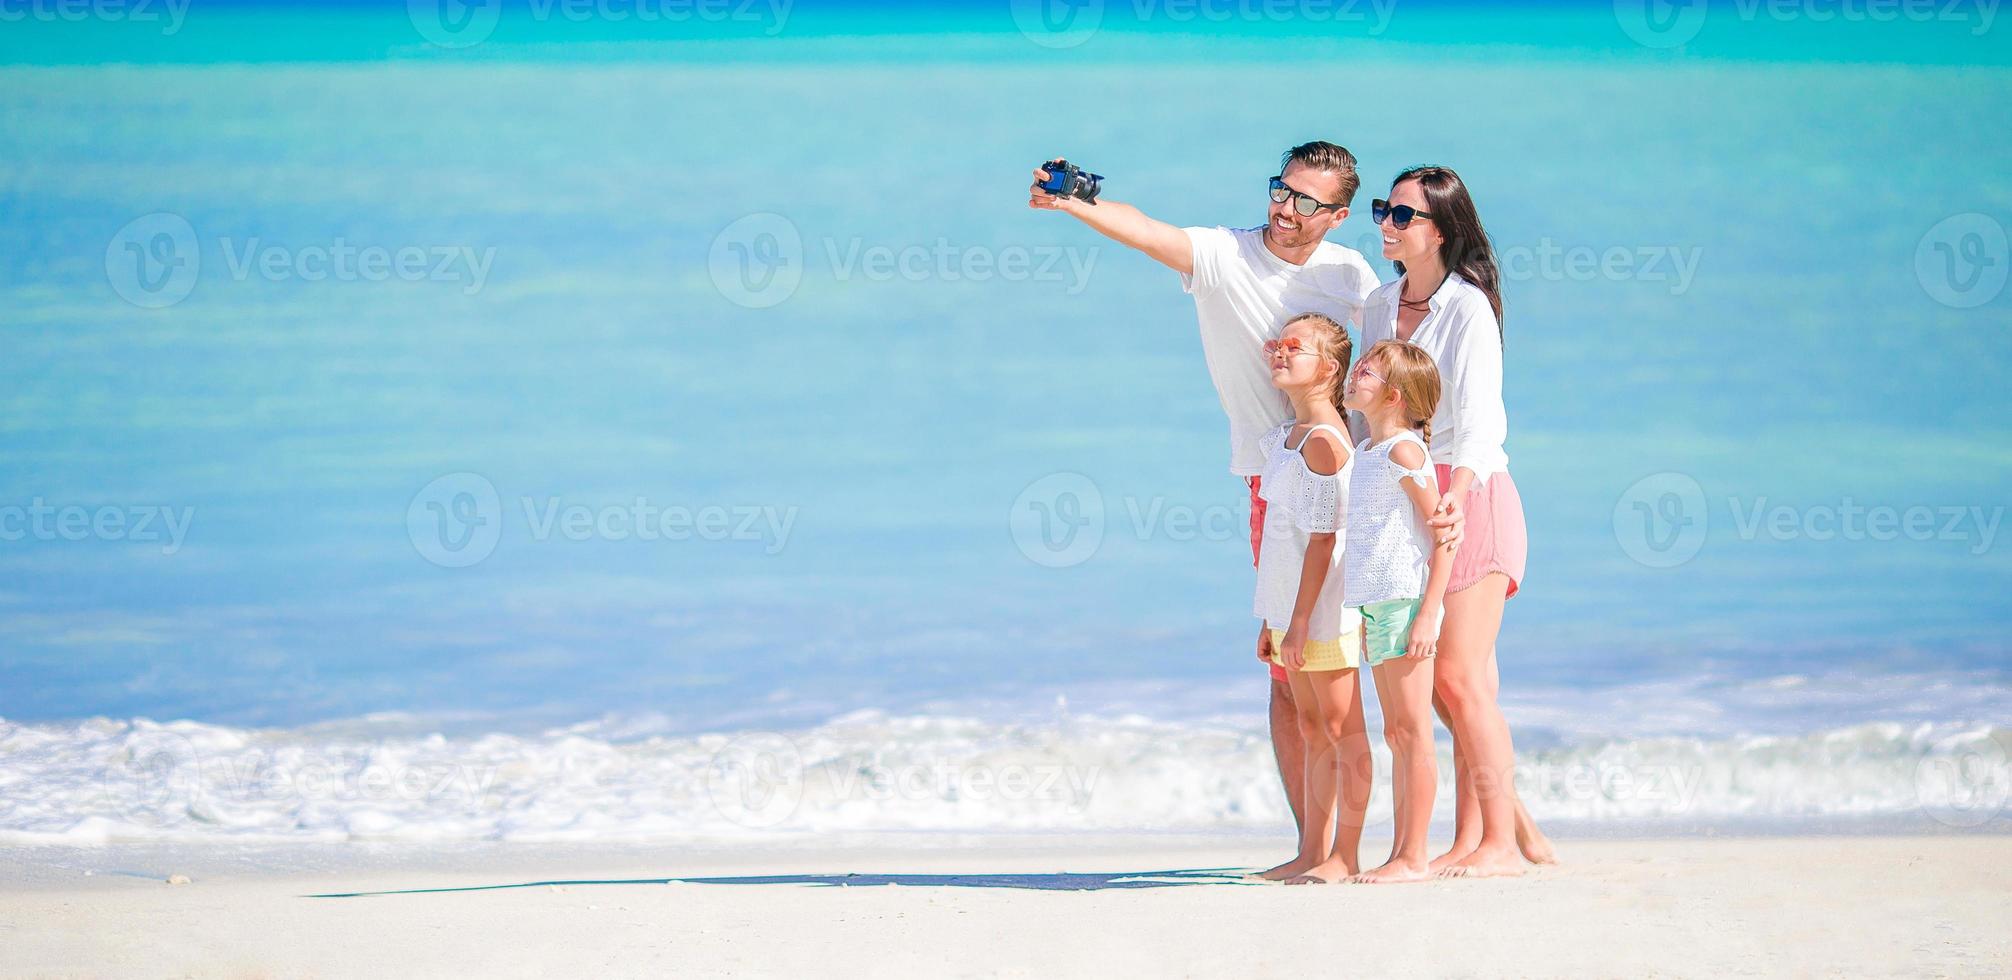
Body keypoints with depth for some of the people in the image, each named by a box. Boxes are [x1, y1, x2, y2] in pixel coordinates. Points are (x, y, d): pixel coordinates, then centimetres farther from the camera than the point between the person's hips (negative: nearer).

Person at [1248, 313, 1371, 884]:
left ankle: (1345, 856, -2)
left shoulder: (1323, 440, -15)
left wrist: (1301, 619, -19)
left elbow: (1322, 538, -18)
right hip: (1290, 604, 10)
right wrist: (1271, 618, 19)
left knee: (1341, 729, -4)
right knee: (1313, 731, 13)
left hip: (1323, 603, -10)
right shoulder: (1286, 436, 14)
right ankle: (1313, 853, 17)